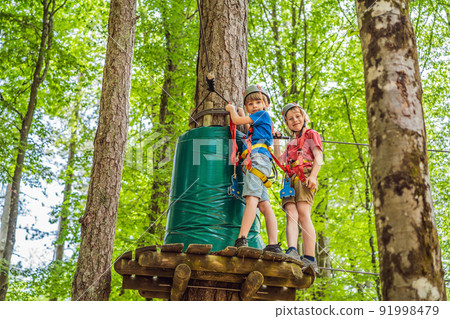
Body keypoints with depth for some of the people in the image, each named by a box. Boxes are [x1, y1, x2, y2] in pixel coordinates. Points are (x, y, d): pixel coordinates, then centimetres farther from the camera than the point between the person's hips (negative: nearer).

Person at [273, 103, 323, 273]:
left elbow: (319, 157, 1)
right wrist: (275, 142, 30)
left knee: (303, 214, -21)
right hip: (291, 179, 6)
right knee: (291, 214, -17)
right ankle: (292, 252, -36)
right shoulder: (291, 144, 34)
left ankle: (309, 259, -27)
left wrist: (313, 176, -16)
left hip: (304, 177, -6)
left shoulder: (311, 134, 15)